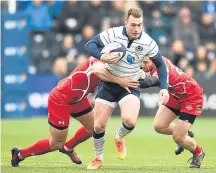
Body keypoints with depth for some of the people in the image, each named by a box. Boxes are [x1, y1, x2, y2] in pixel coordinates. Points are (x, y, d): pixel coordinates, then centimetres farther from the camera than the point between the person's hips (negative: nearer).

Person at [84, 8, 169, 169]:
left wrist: (164, 88, -10)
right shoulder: (113, 34, -18)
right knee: (98, 126, -1)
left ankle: (119, 138, 11)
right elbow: (89, 45, -11)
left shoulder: (148, 43, -14)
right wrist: (101, 56, -31)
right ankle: (98, 158, 28)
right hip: (109, 83, 0)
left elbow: (160, 64, 0)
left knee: (129, 120, -27)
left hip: (130, 86, 0)